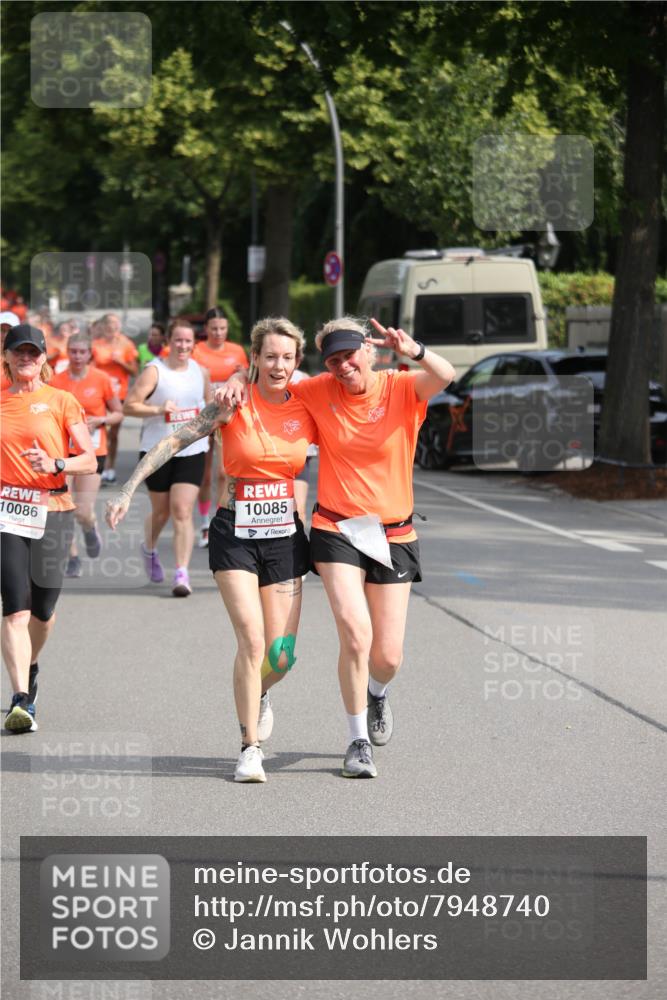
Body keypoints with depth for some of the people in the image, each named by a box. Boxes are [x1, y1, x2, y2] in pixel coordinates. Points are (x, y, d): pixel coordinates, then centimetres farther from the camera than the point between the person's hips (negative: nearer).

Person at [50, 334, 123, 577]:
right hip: (63, 450, 2)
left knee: (83, 512, -8)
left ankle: (90, 530, 30)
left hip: (93, 451, -2)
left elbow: (118, 413, 5)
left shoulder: (101, 379, -3)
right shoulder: (56, 381, 1)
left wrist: (100, 420, -13)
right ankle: (72, 559, 9)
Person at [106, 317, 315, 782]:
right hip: (235, 534, -3)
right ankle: (251, 747, -4)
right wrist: (128, 491, -11)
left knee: (281, 655, 0)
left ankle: (259, 695, 36)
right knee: (251, 640, -16)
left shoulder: (306, 411, 0)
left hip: (284, 535, 3)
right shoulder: (234, 404, -7)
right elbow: (173, 442, -7)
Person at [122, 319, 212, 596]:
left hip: (192, 451, 2)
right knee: (161, 511, 12)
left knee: (182, 512, -10)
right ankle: (149, 550, 44)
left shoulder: (201, 373, 7)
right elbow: (129, 406, -13)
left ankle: (182, 573, -13)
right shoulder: (154, 371, -8)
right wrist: (159, 409, -24)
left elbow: (209, 404, 24)